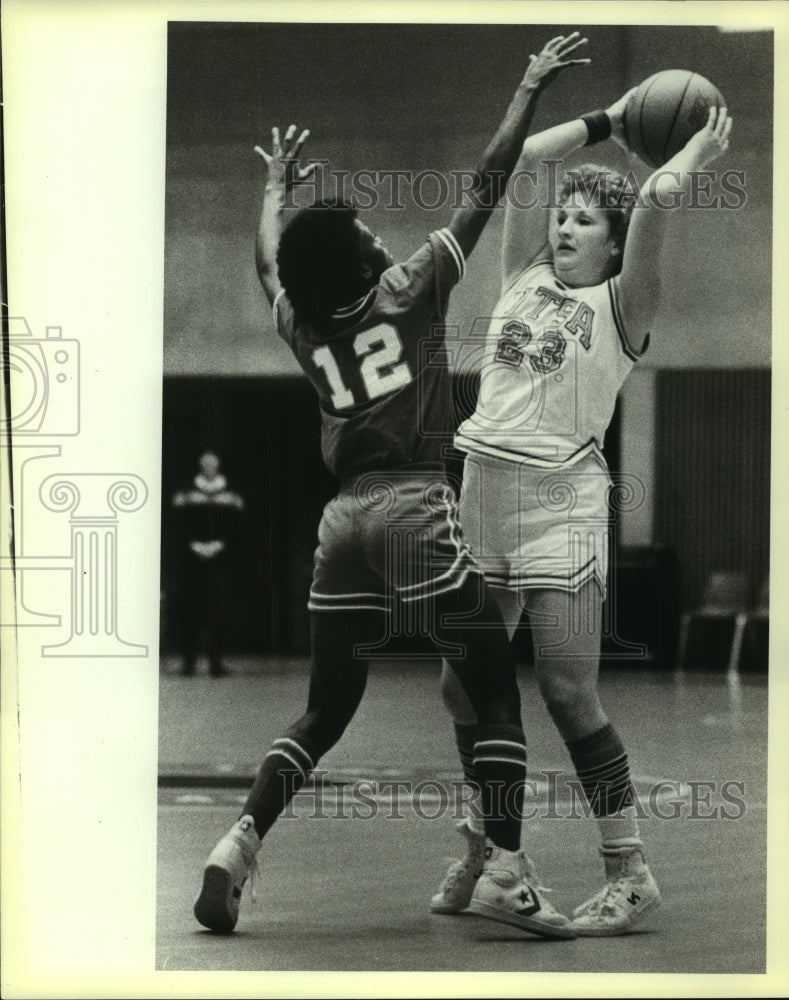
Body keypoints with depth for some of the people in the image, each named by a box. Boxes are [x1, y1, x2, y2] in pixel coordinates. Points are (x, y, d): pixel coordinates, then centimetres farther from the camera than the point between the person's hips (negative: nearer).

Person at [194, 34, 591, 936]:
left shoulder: (298, 325, 12)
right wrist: (530, 88, 11)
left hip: (344, 515, 5)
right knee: (495, 686, 2)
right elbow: (486, 188, 3)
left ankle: (241, 839, -4)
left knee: (324, 709, 14)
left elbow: (268, 260, 35)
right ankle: (506, 870, -10)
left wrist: (277, 185, 52)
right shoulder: (407, 290, 0)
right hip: (414, 505, -5)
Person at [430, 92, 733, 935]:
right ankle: (482, 850, 26)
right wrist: (608, 122, 20)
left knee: (566, 689, -10)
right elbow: (522, 162, 13)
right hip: (483, 485, 6)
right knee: (463, 683, 9)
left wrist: (701, 147, 5)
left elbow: (657, 197, -10)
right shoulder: (525, 279, 16)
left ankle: (629, 872, -2)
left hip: (561, 495, -6)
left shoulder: (621, 304, 3)